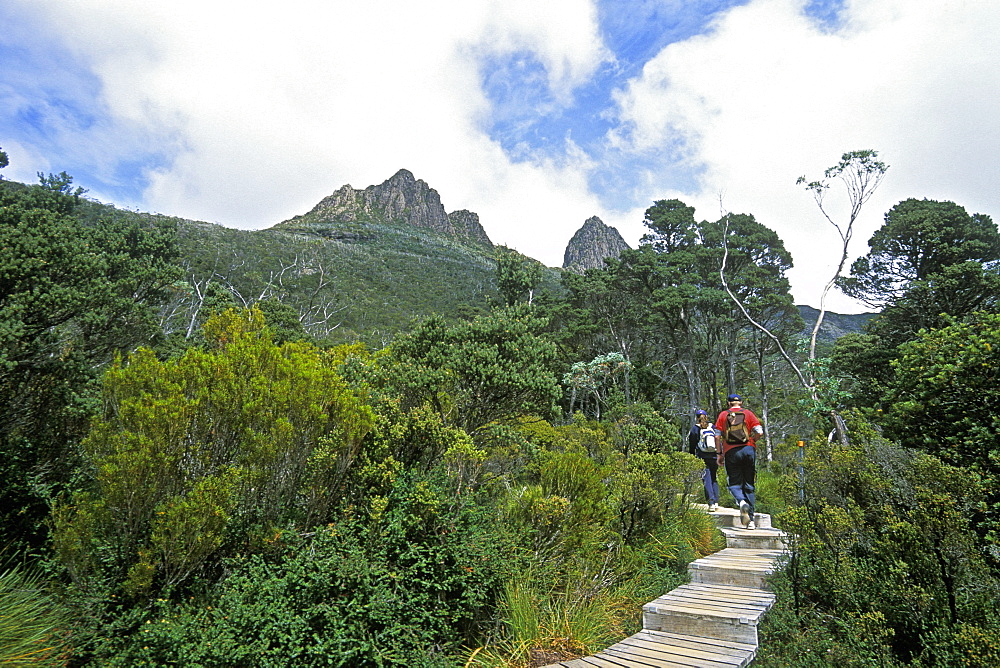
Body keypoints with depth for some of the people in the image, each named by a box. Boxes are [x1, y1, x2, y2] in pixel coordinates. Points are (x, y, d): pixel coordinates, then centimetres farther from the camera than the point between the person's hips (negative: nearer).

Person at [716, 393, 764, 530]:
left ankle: (742, 501, -24)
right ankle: (750, 520, 7)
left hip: (731, 452, -1)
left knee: (734, 483, 8)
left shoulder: (723, 415, 10)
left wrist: (720, 454, 9)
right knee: (749, 485, 9)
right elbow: (759, 431, -1)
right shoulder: (748, 413, 10)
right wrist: (751, 442, 16)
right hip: (748, 450, 1)